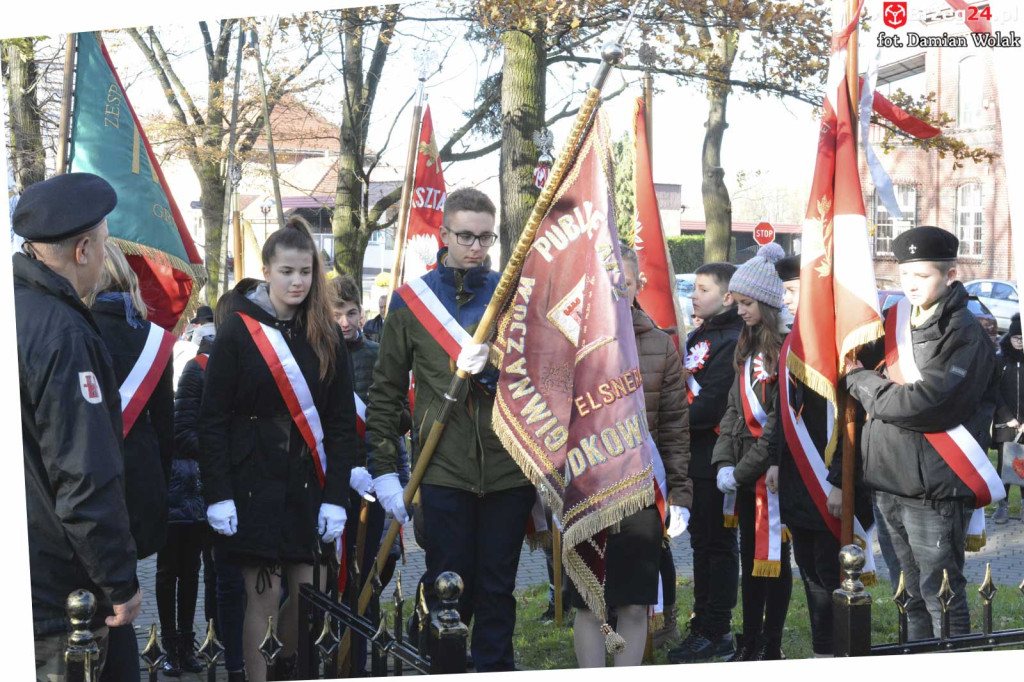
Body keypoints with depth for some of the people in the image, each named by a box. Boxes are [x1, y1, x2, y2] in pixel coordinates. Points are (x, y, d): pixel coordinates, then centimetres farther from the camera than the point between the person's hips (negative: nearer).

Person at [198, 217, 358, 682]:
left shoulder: (326, 336, 6)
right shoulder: (238, 332, -4)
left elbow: (342, 422, 5)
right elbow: (213, 420, -6)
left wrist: (335, 495, -3)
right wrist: (218, 495, -12)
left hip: (308, 485, 3)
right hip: (254, 482, -3)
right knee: (263, 596, -2)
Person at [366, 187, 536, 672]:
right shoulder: (411, 300, 5)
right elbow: (385, 391, 8)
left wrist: (495, 366, -17)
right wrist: (384, 468, 3)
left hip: (509, 468, 1)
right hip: (444, 468, -1)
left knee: (498, 587, 8)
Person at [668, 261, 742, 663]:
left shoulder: (731, 341, -15)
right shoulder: (698, 336, 16)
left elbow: (711, 407, -21)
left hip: (717, 459, -9)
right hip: (695, 457, 9)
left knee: (718, 544, -1)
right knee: (701, 540, 15)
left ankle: (717, 632, 5)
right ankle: (703, 623, 25)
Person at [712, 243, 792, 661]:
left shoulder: (785, 349, -13)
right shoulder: (747, 349, 13)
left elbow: (781, 420, -17)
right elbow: (735, 411, 12)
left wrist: (744, 469, -15)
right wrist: (724, 461, 0)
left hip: (773, 470, -8)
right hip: (745, 471, 8)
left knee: (773, 557, 0)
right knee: (749, 555, 13)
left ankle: (771, 649, 9)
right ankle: (749, 643, 22)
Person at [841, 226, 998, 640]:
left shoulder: (964, 335, -11)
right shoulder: (895, 322, 12)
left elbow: (925, 403, -22)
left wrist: (860, 382, -10)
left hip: (934, 486, -7)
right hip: (888, 481, 7)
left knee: (941, 596, -2)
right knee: (913, 593, 17)